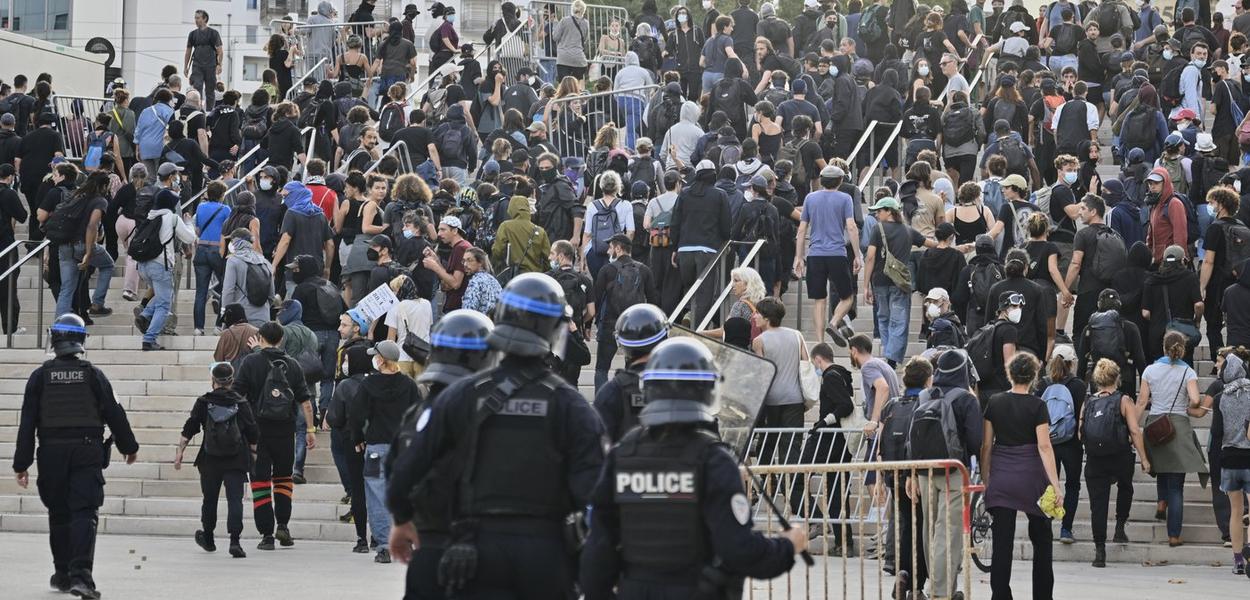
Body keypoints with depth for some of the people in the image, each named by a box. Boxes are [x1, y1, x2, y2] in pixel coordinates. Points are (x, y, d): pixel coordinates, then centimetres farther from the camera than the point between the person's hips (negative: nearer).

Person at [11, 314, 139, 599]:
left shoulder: (40, 376, 1)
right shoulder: (93, 374, 0)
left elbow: (27, 422, 0)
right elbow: (114, 414, 3)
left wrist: (22, 464, 2)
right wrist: (129, 447, 17)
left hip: (51, 453, 1)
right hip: (87, 452, -1)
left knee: (59, 515, 15)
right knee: (84, 513, -6)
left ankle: (63, 575, 22)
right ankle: (80, 574, -21)